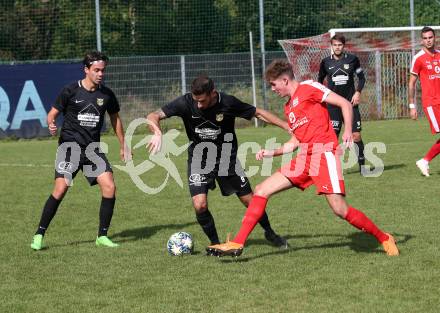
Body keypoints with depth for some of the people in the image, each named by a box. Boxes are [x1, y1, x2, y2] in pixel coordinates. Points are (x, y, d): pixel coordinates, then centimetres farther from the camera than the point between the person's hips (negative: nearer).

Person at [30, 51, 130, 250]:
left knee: (109, 187, -11)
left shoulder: (106, 94, 6)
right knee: (60, 189, -17)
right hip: (70, 146, -4)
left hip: (93, 148, 4)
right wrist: (51, 125, -23)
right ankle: (39, 235, -5)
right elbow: (52, 114, 0)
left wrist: (123, 146, 24)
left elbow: (115, 119, 21)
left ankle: (102, 236, 4)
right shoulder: (70, 91, -5)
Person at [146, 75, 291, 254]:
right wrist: (157, 133, -43)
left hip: (227, 158, 0)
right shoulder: (186, 103, -19)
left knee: (249, 201, 4)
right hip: (199, 158, 0)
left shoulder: (228, 103, -19)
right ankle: (215, 243, 8)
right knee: (199, 205, -17)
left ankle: (269, 233, 32)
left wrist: (288, 127, -5)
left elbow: (258, 113, -5)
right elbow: (153, 116, -21)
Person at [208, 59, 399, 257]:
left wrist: (348, 131, -18)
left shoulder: (308, 88, -1)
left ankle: (384, 238, 3)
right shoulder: (288, 108, 22)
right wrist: (271, 153, 22)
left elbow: (345, 104, -4)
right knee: (261, 191, 0)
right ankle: (238, 244, -1)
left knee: (340, 209, -16)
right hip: (304, 158, 8)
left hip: (324, 153, -8)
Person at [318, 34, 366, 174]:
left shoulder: (352, 59, 1)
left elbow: (361, 77, 10)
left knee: (356, 136, -2)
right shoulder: (326, 62, 2)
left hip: (350, 102, 0)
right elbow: (319, 81, 15)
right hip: (333, 104, 0)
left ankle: (362, 165, 9)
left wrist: (358, 92, -4)